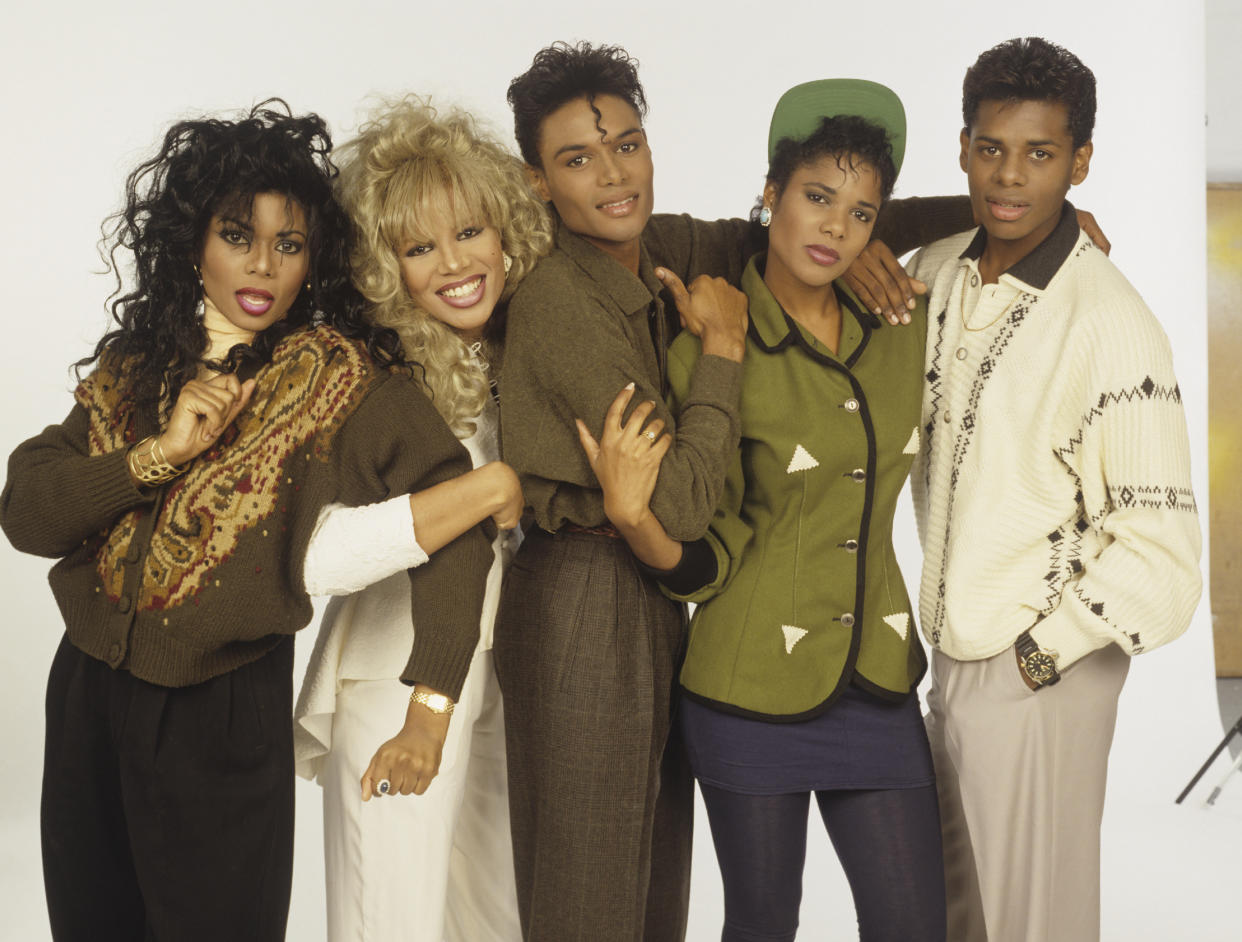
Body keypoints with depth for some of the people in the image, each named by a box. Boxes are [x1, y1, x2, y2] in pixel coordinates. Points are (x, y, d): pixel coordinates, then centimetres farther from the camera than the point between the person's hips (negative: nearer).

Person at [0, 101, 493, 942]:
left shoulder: (345, 382, -10)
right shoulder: (135, 369, 4)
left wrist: (431, 698, -24)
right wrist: (161, 453, -18)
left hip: (227, 715, -4)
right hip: (89, 698, 5)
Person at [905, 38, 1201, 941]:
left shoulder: (1110, 326, -20)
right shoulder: (939, 273, 2)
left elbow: (1159, 552, -19)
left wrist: (1038, 652, -12)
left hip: (1038, 672, -7)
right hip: (952, 650, 7)